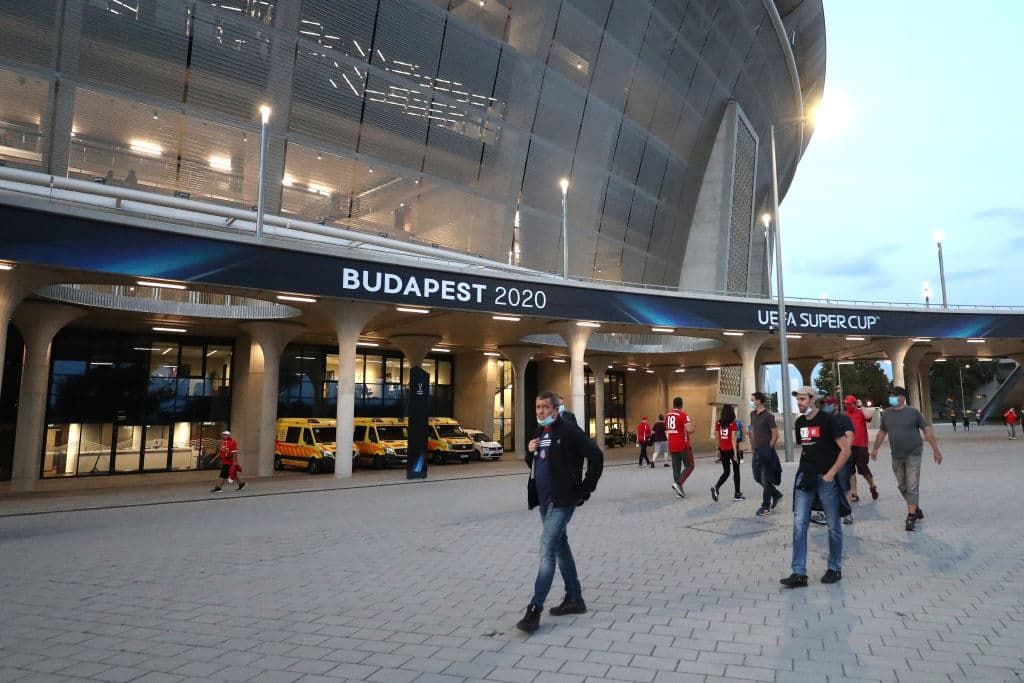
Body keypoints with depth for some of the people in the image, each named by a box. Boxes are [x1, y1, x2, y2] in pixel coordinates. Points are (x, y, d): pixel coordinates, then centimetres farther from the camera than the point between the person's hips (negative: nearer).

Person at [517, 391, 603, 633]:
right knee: (560, 547, 16)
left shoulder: (568, 431, -13)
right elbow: (533, 465, 22)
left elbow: (596, 456, -17)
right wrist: (530, 452, -1)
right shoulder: (539, 433, 12)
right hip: (544, 500, 9)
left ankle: (535, 609, -8)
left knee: (547, 550, -12)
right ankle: (575, 599, 29)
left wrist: (584, 490, -14)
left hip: (562, 501, -9)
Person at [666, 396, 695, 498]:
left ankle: (678, 489, 11)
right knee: (689, 466, 4)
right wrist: (692, 428, -2)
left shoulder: (667, 415, 8)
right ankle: (678, 483, -14)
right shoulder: (683, 415, -13)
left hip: (672, 446, 6)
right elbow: (690, 430, -23)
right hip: (683, 445, -6)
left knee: (676, 467, 10)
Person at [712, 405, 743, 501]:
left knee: (726, 472, 13)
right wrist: (735, 454, -13)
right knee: (736, 471, 12)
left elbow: (717, 437, 5)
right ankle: (737, 494, 17)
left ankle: (716, 487, -11)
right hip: (731, 449, -4)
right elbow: (733, 439, -15)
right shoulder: (733, 424, -12)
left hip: (722, 450, 4)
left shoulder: (718, 423, 1)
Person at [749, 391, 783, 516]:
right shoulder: (753, 414, 9)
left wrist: (769, 449, -10)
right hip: (757, 451, 8)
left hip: (766, 451, -8)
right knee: (757, 477, 13)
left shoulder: (768, 416, -13)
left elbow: (775, 434, -12)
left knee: (766, 479, -1)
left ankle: (766, 507, 8)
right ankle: (776, 494, 31)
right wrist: (752, 446, 12)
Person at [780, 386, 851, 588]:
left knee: (833, 526, 9)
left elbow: (845, 450, -11)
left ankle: (835, 568, 26)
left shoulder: (828, 420, -9)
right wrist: (804, 469, 12)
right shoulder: (800, 423, 9)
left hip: (826, 479, -5)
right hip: (805, 478, 5)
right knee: (799, 525, -2)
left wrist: (830, 474, -15)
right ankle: (799, 573, 1)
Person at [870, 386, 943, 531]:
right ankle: (916, 510, 30)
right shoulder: (887, 414, 5)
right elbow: (882, 432, 17)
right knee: (902, 486, 11)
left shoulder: (913, 412, -7)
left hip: (913, 454, -4)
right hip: (896, 456, 5)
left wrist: (935, 450, -7)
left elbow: (927, 430, -5)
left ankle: (911, 518, -2)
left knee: (912, 487, -5)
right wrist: (875, 449, 18)